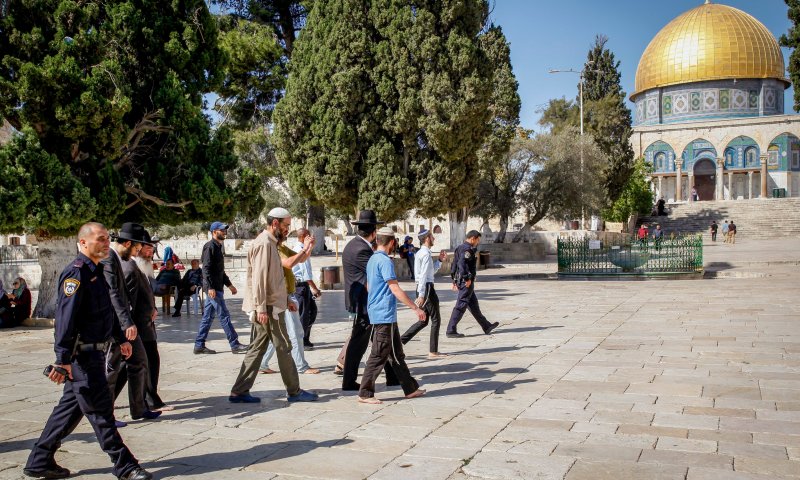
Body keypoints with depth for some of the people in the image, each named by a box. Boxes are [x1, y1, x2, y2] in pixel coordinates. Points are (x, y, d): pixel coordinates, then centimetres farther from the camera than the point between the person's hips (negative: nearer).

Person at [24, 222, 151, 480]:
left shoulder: (96, 271, 14)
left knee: (71, 406, 15)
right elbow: (66, 317, -23)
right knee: (100, 410, -2)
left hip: (94, 352, 10)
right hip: (82, 355, -10)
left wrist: (120, 338, 30)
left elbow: (107, 309, 25)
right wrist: (62, 359, -27)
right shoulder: (76, 273, -16)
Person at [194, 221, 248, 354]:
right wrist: (210, 287, -25)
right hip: (213, 288, -10)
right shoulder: (210, 247, -11)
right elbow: (206, 268, -19)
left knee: (208, 317, 10)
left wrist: (229, 284, 24)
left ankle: (199, 345, 15)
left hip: (217, 287, 10)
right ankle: (234, 345, -4)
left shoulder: (218, 247, 19)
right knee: (224, 315, -7)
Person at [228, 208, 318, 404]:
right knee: (283, 348, -1)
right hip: (267, 307, -10)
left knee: (257, 348, 10)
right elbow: (259, 278, -21)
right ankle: (294, 391, 9)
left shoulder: (270, 243, 18)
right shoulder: (264, 243, -14)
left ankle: (239, 392, 13)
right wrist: (261, 308, -23)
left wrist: (285, 299, 21)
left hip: (273, 304, 10)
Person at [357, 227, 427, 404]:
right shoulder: (385, 261, -16)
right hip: (384, 315, -10)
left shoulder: (372, 260, 14)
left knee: (397, 354, 14)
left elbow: (368, 286, 23)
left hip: (380, 314, 10)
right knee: (378, 355, -4)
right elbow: (396, 290, -20)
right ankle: (365, 394, 1)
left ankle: (410, 389, 21)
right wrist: (416, 308, -16)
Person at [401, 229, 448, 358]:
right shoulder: (426, 254, -15)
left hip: (422, 288, 9)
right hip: (427, 288, -9)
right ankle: (433, 351, 8)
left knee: (424, 320, 15)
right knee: (436, 320, 2)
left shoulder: (419, 253, 15)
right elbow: (423, 275, -22)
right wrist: (421, 295, -25)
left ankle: (400, 341, 9)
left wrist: (439, 260, 14)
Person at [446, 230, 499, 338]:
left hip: (459, 280, 11)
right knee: (461, 305, -6)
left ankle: (486, 326, 27)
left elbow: (454, 264, 19)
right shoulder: (468, 249, -14)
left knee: (473, 304, 16)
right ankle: (451, 330, -5)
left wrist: (455, 280, 22)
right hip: (466, 281, -11)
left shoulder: (459, 248, 16)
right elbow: (462, 263, -27)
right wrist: (468, 278, -25)